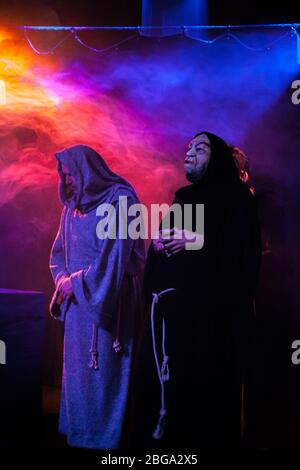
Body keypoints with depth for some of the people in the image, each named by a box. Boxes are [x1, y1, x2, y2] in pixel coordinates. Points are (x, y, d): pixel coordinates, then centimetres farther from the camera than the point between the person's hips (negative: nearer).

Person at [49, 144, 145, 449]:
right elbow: (59, 251, 19)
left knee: (103, 365, -4)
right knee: (76, 364, 8)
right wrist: (63, 277, -1)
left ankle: (104, 433, 7)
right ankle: (77, 427, 19)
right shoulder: (72, 206, 14)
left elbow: (117, 250, -16)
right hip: (77, 298, 7)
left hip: (108, 297, -7)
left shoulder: (119, 198, -8)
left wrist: (78, 282, -13)